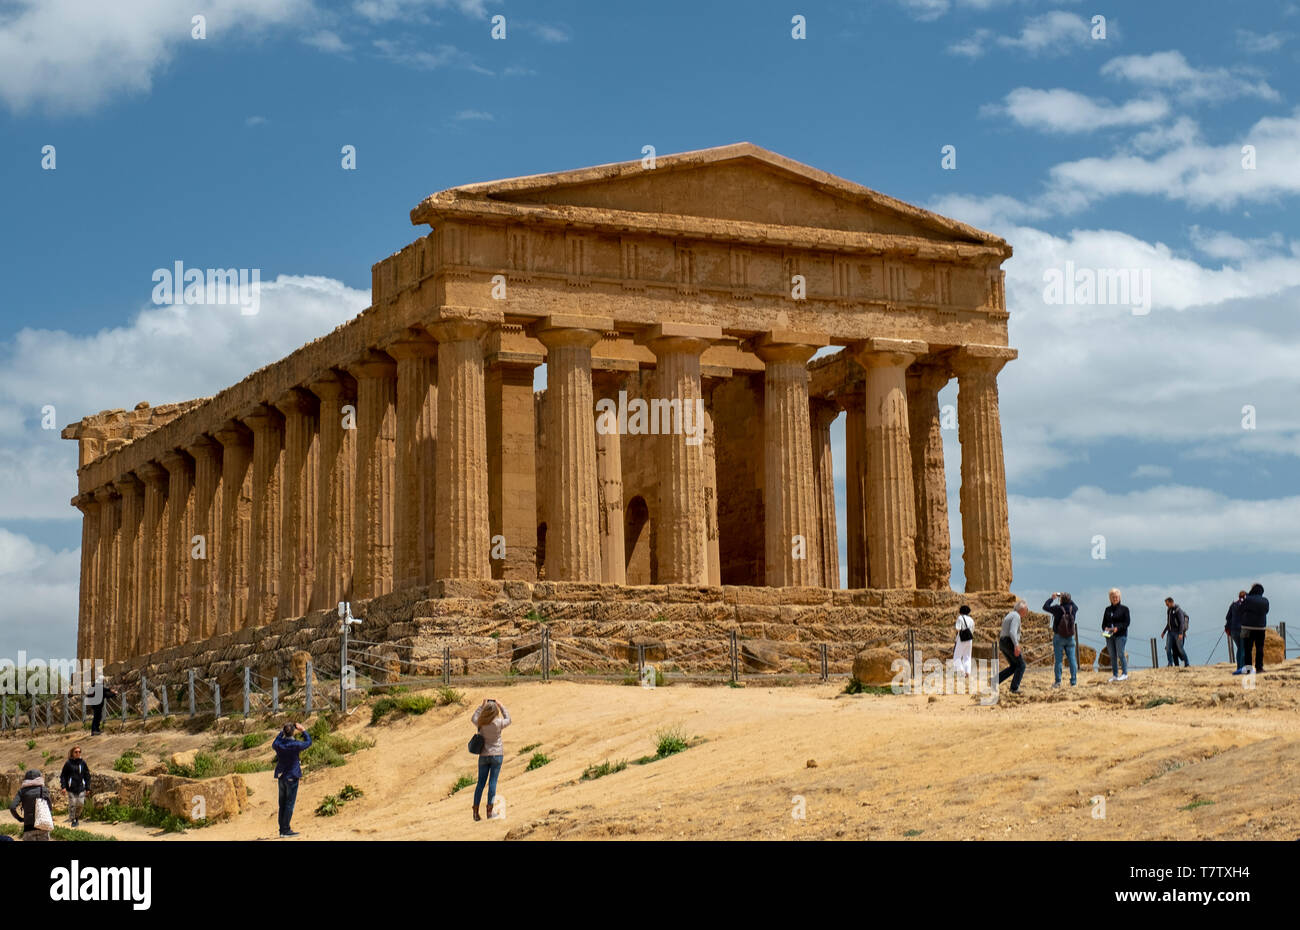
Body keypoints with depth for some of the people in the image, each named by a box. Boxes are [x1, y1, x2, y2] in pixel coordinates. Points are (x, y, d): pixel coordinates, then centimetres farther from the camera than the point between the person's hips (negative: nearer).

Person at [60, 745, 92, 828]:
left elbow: (87, 776, 10)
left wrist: (88, 788, 9)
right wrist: (63, 786, -6)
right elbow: (63, 775, 3)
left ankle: (77, 817, 24)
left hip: (81, 788, 2)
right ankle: (72, 820, 12)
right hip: (71, 788, -2)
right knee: (72, 804, 0)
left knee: (81, 804, 0)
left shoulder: (83, 762, 4)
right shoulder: (68, 763, -3)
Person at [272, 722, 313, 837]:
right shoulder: (296, 745, -17)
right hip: (292, 776, -5)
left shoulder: (279, 744, -4)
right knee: (289, 804, -2)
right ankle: (285, 830, -4)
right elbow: (308, 742, 2)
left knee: (282, 804, 12)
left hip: (281, 776, 5)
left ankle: (282, 829, 17)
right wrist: (303, 730, 11)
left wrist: (281, 732, 25)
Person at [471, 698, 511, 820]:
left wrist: (482, 706, 14)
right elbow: (508, 720, 8)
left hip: (483, 755, 3)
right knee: (492, 782, -1)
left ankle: (476, 812, 11)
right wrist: (501, 706, 10)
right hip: (497, 755, -3)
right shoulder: (498, 723, -15)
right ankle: (489, 810, -3)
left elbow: (473, 718, 16)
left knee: (481, 783, 9)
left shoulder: (480, 723, -8)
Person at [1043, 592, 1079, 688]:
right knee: (1072, 659, 5)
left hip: (1058, 637, -3)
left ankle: (1058, 682, 1)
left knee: (1058, 660, 1)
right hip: (1070, 638, 3)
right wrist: (1068, 598, 25)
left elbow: (1045, 607, -1)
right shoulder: (1072, 608, -3)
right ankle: (1073, 681, 5)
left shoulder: (1058, 609, -15)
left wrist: (1052, 598, 10)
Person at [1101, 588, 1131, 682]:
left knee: (1120, 654, -9)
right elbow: (1104, 622, 16)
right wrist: (1105, 628, -6)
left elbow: (1127, 622, -4)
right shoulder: (1107, 609, 15)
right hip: (1109, 635, 5)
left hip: (1120, 634, -5)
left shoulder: (1124, 609, 2)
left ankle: (1124, 674, -2)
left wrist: (1117, 628, -18)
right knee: (1112, 656, 5)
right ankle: (1115, 675, 10)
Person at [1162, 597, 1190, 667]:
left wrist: (1181, 633, -26)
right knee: (1168, 648, -4)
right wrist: (1164, 632, 19)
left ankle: (1187, 663, 5)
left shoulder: (1178, 610, -11)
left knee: (1180, 648, -6)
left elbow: (1182, 622, -17)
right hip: (1170, 632, 7)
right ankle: (1170, 664, 1)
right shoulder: (1168, 610, 13)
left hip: (1178, 632, -7)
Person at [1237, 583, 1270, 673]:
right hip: (1261, 628, 3)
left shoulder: (1247, 600, -10)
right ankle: (1259, 667, 4)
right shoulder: (1265, 601, 1)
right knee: (1259, 648, 8)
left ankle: (1248, 667, -2)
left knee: (1247, 648, 2)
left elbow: (1239, 612, -4)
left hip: (1248, 628, -3)